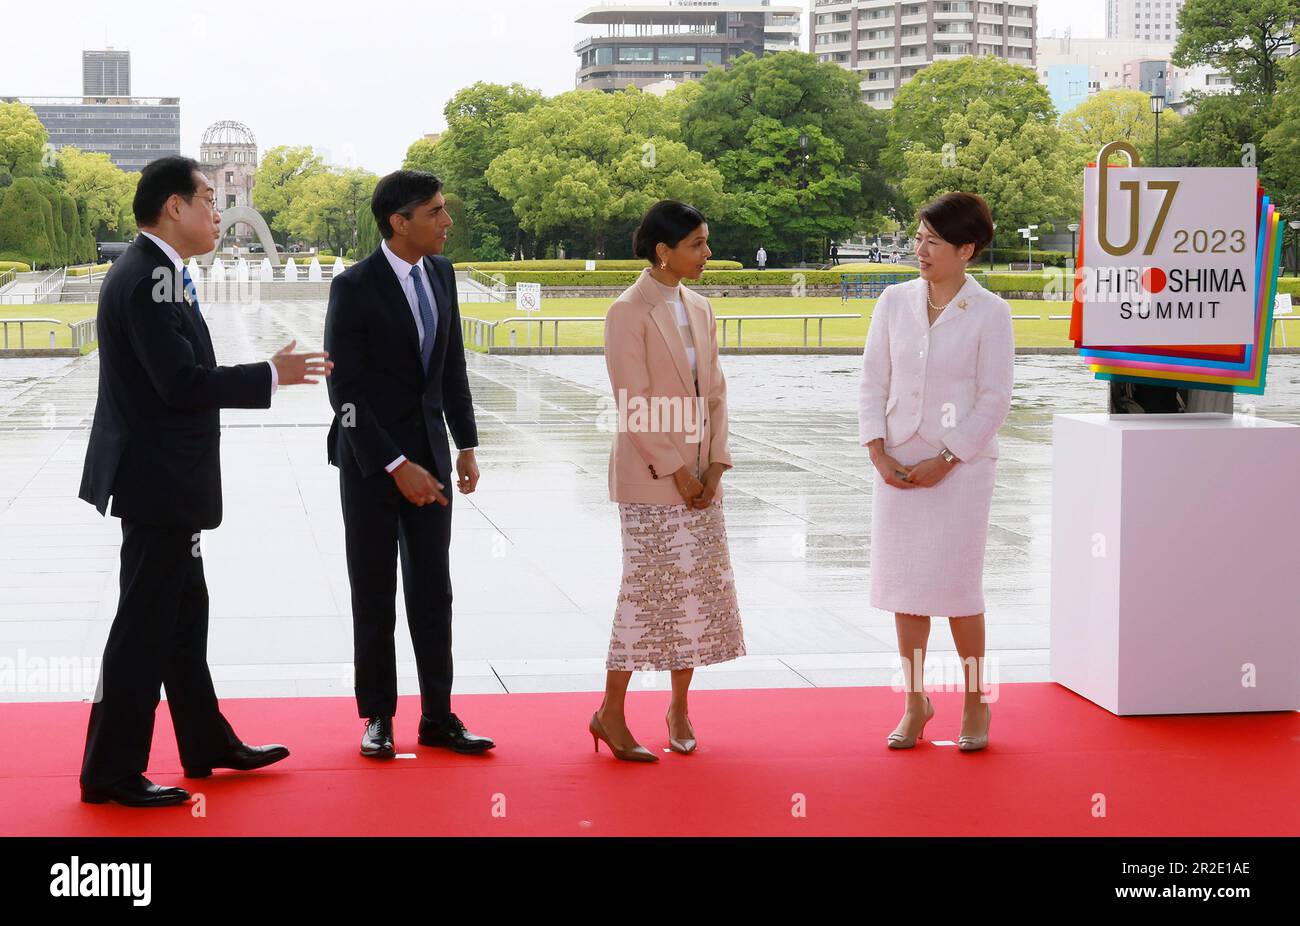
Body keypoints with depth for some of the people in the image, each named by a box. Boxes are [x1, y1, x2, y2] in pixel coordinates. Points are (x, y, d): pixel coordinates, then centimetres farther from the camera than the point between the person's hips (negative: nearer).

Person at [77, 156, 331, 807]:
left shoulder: (155, 272, 12)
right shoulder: (150, 277, -20)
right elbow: (181, 382, -25)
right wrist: (270, 376, -15)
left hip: (164, 481, 10)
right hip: (157, 482, -10)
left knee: (183, 613, 18)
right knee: (145, 623, -3)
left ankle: (207, 743, 30)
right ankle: (111, 771, 5)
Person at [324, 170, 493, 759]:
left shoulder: (441, 273, 4)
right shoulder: (355, 287, -15)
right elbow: (345, 392, -16)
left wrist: (466, 445, 8)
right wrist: (395, 466, -19)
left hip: (429, 451, 5)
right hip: (371, 459, -5)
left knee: (433, 592, 6)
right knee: (374, 597, 6)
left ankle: (437, 718, 13)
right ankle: (378, 717, 16)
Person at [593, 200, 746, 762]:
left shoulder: (698, 310, 10)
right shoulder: (628, 313, -11)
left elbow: (715, 393, 11)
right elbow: (634, 404, -15)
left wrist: (715, 463, -1)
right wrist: (675, 470, -15)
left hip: (698, 476, 7)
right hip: (649, 479, -7)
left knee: (702, 589, 9)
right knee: (649, 590, -4)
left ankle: (679, 706, 21)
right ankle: (611, 715, 6)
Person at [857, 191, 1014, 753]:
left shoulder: (989, 313, -6)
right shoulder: (895, 302, 4)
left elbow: (994, 401, -8)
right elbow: (872, 384, 6)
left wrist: (944, 461, -13)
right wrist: (879, 453, -5)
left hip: (961, 465, -4)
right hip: (898, 464, 4)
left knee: (956, 585, -2)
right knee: (903, 584, 6)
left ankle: (976, 702, 16)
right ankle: (916, 702, 19)